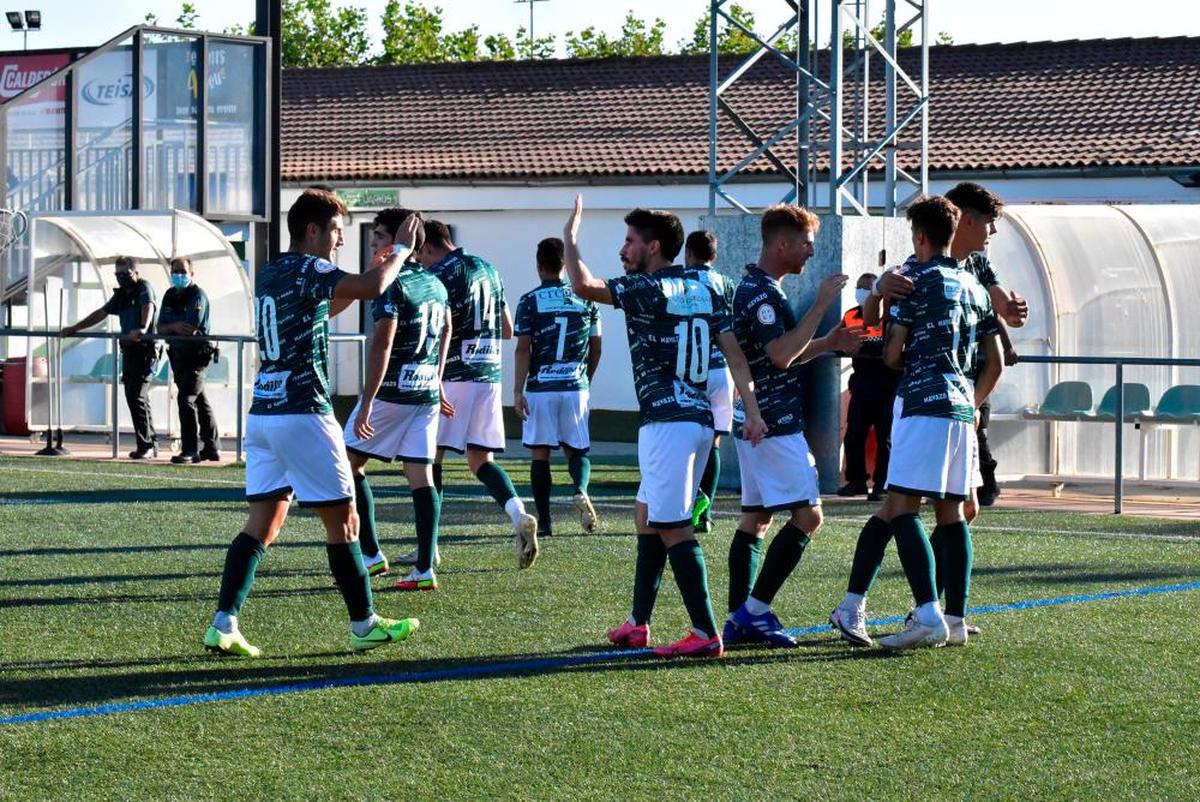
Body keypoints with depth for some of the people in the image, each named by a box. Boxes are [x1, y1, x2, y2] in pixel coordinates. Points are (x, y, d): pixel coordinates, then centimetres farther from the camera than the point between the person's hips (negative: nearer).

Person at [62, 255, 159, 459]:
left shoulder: (144, 288, -6)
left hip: (145, 351, -9)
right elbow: (101, 313, 28)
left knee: (137, 396, -14)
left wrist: (143, 329, -46)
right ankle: (150, 444, 12)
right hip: (129, 351, 9)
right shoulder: (121, 295, 19)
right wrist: (74, 329, 29)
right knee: (133, 397, 8)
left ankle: (145, 445, -11)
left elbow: (148, 307, -26)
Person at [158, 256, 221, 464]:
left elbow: (191, 329, -21)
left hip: (197, 355, -8)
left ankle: (190, 451, -14)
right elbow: (161, 328, 5)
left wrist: (169, 327, -8)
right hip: (177, 353, 8)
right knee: (199, 400, 14)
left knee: (186, 399, -16)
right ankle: (211, 448, 21)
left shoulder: (198, 295, -12)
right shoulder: (170, 295, 10)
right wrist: (175, 326, -16)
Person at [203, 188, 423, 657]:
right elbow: (372, 289, -25)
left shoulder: (270, 273, 16)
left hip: (262, 412, 8)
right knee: (342, 521, 3)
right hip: (303, 414, -8)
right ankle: (364, 626, 10)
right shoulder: (308, 270, -11)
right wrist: (400, 251, -7)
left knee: (263, 524, 7)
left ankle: (223, 625, -2)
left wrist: (372, 272, 26)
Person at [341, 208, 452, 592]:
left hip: (392, 392, -7)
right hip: (427, 392, 7)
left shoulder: (391, 284, -14)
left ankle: (371, 554, 5)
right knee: (421, 475, 3)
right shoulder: (435, 284, 12)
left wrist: (367, 402, -20)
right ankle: (424, 569, -3)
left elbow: (382, 344, -20)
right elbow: (445, 334, 25)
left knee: (349, 464, 6)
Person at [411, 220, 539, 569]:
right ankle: (519, 516, -13)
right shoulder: (487, 269, 15)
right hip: (490, 374, 7)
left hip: (455, 376, -7)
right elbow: (507, 331, 19)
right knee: (481, 459, 10)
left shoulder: (440, 276, -9)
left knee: (432, 455, 3)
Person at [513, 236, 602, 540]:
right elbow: (596, 348, 10)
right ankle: (580, 490, -18)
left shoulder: (530, 301, -5)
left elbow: (523, 349, -8)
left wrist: (517, 391, -6)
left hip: (540, 388, -2)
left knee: (540, 453, 5)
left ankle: (544, 522, 4)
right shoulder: (585, 299, 5)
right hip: (575, 386, 2)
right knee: (576, 449, 13)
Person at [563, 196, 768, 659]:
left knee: (672, 527, -8)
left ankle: (706, 634, -12)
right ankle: (638, 625, 24)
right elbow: (734, 354, 7)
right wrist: (752, 411, 2)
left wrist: (570, 235, -4)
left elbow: (583, 285, -19)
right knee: (648, 517, 19)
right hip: (700, 419, 9)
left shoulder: (648, 289, -9)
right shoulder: (705, 291, 13)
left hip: (667, 421, -9)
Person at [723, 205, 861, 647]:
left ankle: (740, 619, 9)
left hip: (754, 422, 11)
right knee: (807, 514, -11)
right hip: (774, 423, -11)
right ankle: (755, 609, -11)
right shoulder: (759, 292, -15)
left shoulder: (759, 288, 18)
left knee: (755, 517, 9)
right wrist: (821, 305, -22)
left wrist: (829, 343, 15)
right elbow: (781, 355, -25)